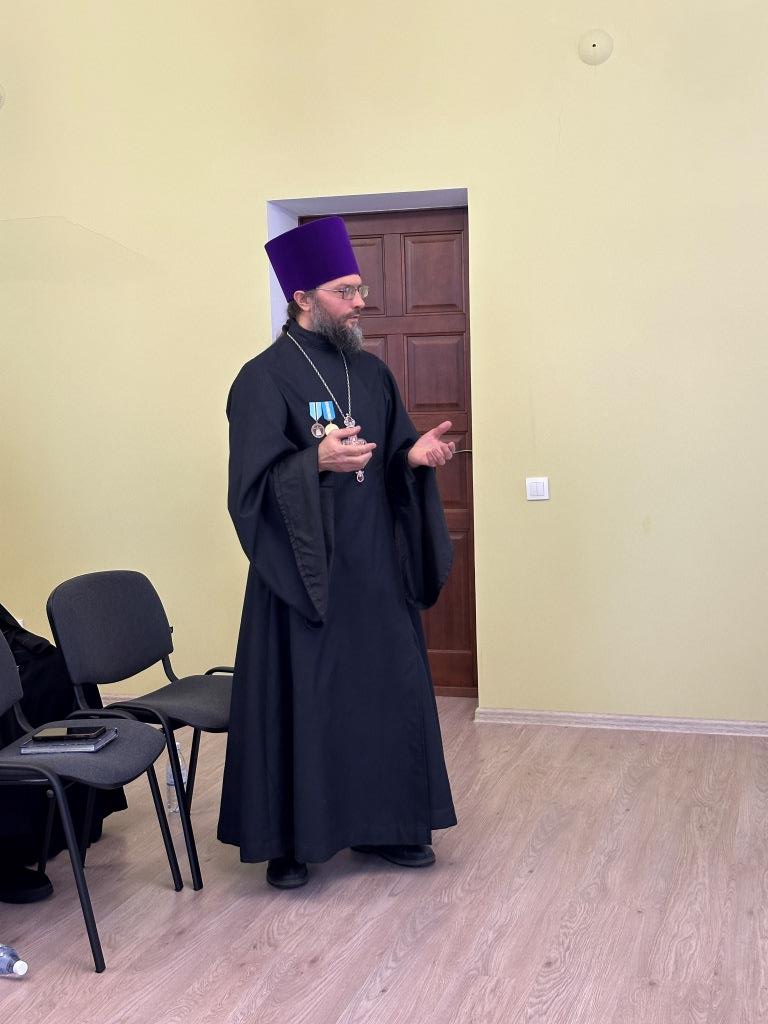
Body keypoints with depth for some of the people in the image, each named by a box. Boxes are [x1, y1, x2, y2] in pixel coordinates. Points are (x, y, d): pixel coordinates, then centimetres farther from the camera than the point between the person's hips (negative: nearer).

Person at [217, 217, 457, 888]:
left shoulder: (371, 372, 10)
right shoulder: (264, 378, -9)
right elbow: (254, 483, -15)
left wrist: (415, 457, -6)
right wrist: (318, 462, -30)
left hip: (375, 568, 6)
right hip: (305, 573, -6)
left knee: (389, 692, 11)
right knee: (302, 702, 0)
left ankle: (383, 824, 27)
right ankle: (290, 840, 15)